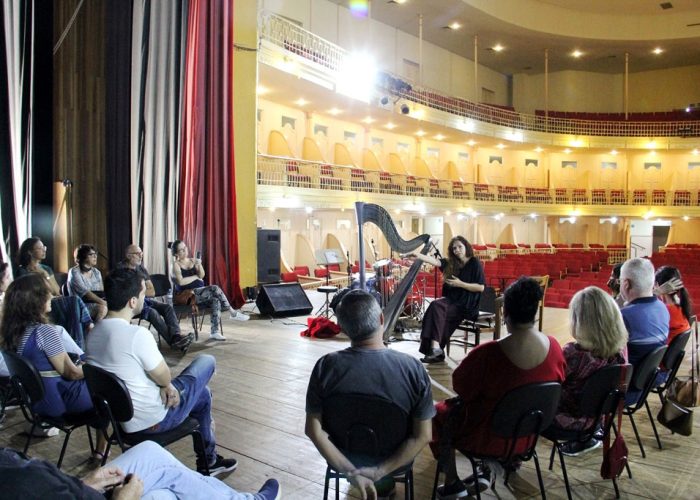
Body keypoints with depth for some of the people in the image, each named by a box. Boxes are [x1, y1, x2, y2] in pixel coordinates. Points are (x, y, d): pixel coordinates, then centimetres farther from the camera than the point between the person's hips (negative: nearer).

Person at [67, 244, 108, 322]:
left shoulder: (96, 272, 15)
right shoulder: (74, 272, -5)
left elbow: (101, 292, 10)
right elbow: (85, 292, -18)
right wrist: (103, 302, -30)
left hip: (97, 304, 6)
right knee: (103, 308, -34)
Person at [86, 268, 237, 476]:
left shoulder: (94, 332, -3)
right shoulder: (137, 334, -29)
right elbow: (164, 377, -17)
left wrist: (164, 385, -3)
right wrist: (167, 385, 6)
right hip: (153, 420, -8)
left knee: (202, 393, 26)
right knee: (206, 361, 12)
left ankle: (208, 460, 42)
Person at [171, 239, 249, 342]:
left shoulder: (193, 260, 14)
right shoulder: (176, 264, -1)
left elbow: (201, 275, 1)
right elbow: (181, 281, -16)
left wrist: (199, 265, -17)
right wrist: (196, 276, -6)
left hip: (200, 293, 6)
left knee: (216, 300, -26)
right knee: (215, 289, -26)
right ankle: (233, 313, -18)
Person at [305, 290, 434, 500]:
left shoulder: (326, 366, -25)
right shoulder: (413, 368, -26)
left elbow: (313, 430, -20)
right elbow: (423, 436, -22)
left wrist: (351, 472, -16)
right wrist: (379, 472, -17)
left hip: (343, 458, 1)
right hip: (394, 459, 0)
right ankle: (386, 479, 46)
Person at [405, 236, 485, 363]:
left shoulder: (475, 263, -4)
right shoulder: (451, 263, 10)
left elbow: (481, 287, -9)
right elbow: (435, 261, -8)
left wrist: (460, 284, -16)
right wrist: (419, 256, -25)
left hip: (468, 305, -5)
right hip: (452, 299, 5)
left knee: (438, 310, -27)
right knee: (435, 305, -25)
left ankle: (435, 347, -23)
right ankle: (435, 347, -26)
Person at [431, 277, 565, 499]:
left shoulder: (487, 354, -32)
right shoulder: (554, 346, -16)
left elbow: (460, 388, -16)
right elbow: (556, 384, 3)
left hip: (488, 437, -5)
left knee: (440, 412, 22)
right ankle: (487, 470, 30)